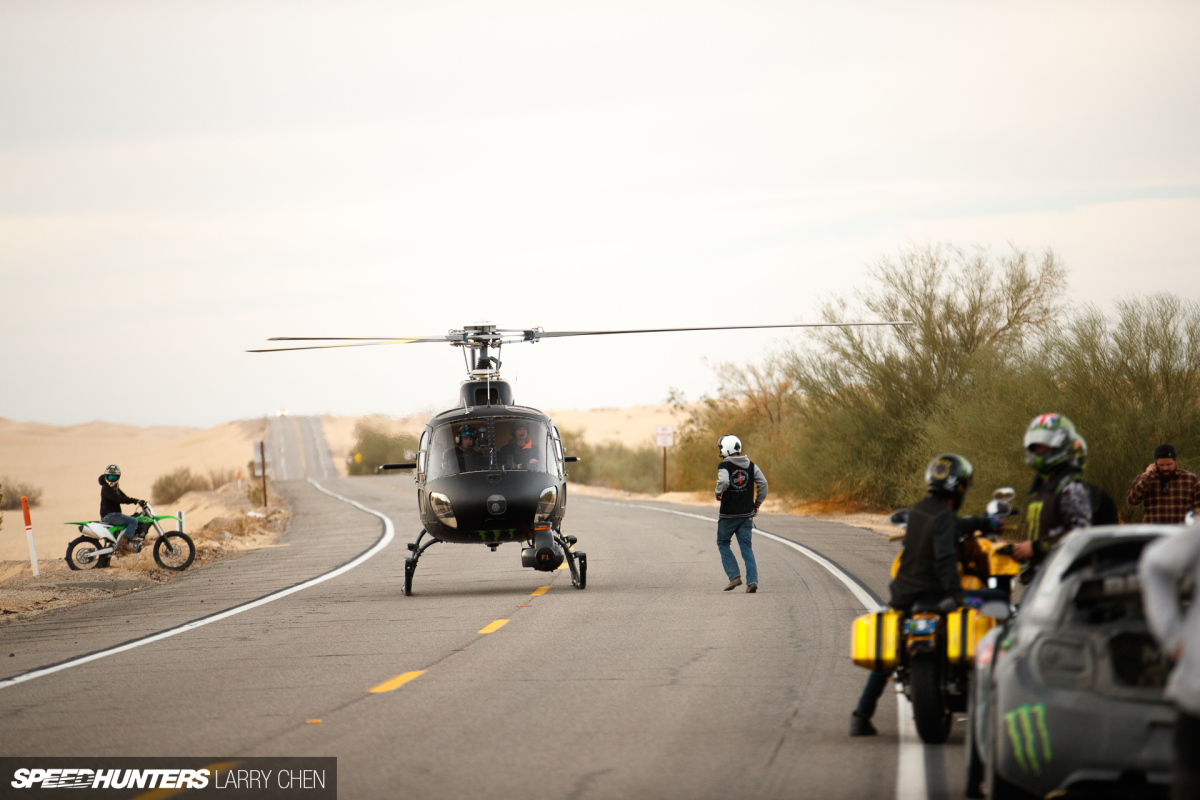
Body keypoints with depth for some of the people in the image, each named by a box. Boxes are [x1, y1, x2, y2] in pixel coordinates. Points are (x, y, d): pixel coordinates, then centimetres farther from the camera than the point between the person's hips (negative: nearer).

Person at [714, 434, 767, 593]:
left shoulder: (724, 466, -10)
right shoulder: (750, 465, 5)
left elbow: (724, 481, -29)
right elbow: (762, 483, 0)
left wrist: (718, 492, -9)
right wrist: (757, 503, 9)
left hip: (728, 514, -4)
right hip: (747, 514, 4)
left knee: (723, 544, 15)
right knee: (746, 547, 7)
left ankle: (734, 576, 2)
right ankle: (752, 581, -7)